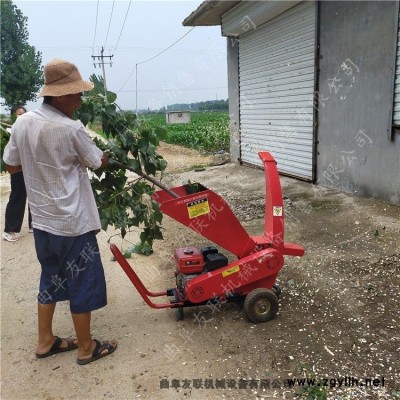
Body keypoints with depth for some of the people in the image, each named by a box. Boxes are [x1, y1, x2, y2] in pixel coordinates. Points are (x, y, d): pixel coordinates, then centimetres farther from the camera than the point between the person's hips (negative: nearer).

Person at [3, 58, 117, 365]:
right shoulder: (71, 129, -19)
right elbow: (99, 162, -5)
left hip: (42, 220, 7)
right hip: (73, 223, -7)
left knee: (51, 279, 21)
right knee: (83, 284, 7)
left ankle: (46, 341, 34)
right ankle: (86, 348, 22)